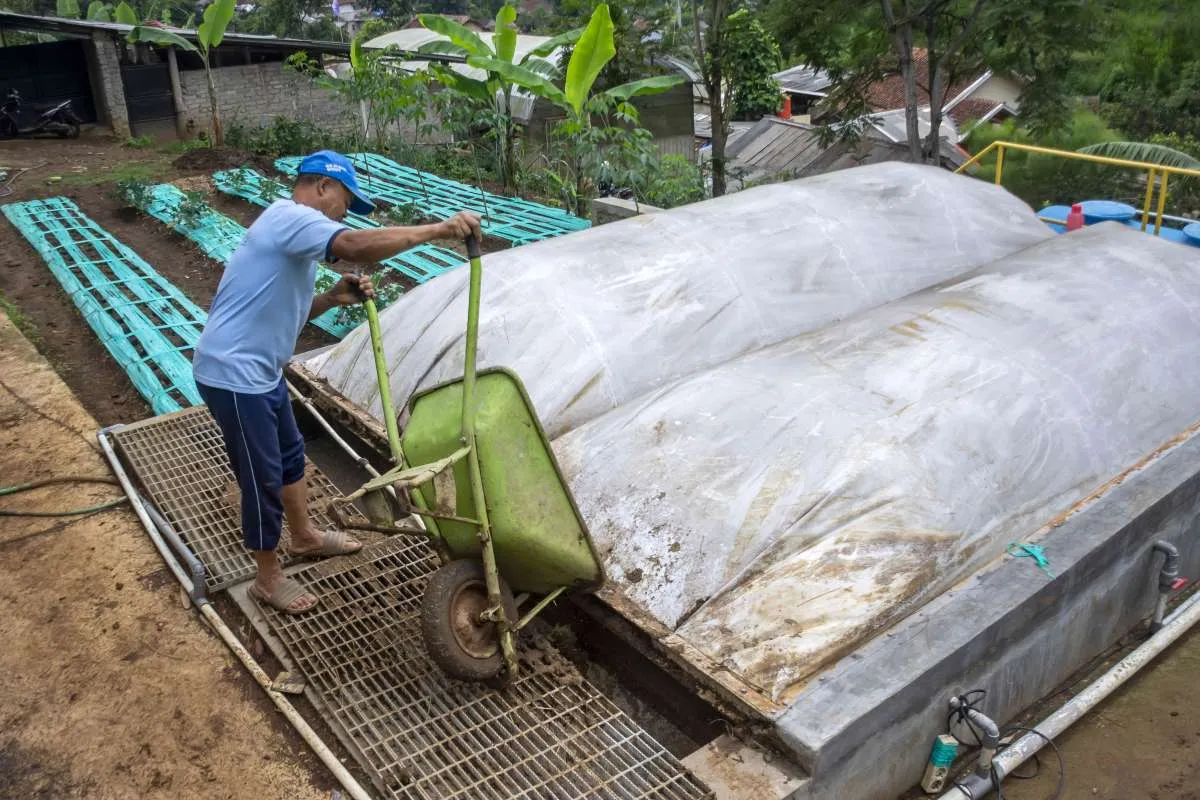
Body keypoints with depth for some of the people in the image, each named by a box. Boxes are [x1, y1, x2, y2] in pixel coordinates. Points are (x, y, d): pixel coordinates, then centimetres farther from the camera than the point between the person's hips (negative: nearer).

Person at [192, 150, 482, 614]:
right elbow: (356, 247, -38)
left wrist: (332, 298, 2)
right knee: (264, 478, 4)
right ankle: (268, 578, 24)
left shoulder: (294, 233, 15)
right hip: (234, 375, -11)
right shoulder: (291, 217, -18)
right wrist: (439, 229, -34)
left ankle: (305, 537, 47)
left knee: (290, 454, 25)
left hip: (260, 371, 11)